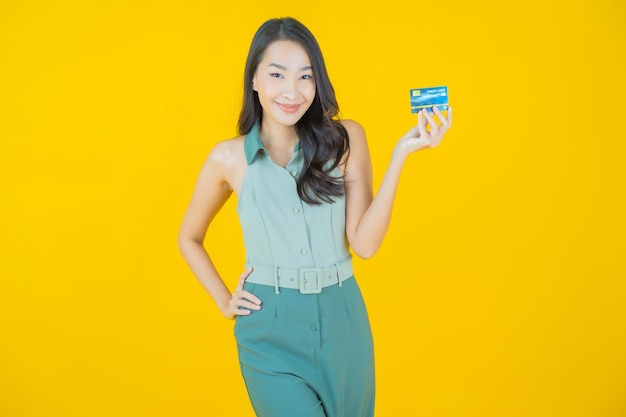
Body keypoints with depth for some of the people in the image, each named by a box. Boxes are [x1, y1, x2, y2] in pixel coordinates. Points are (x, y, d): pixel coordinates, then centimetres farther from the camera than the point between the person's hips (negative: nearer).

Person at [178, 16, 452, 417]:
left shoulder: (345, 139, -3)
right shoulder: (229, 157, -3)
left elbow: (365, 243, -10)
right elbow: (189, 238, 13)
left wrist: (400, 155, -16)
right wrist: (224, 301, 4)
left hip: (341, 324, 2)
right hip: (270, 331, -1)